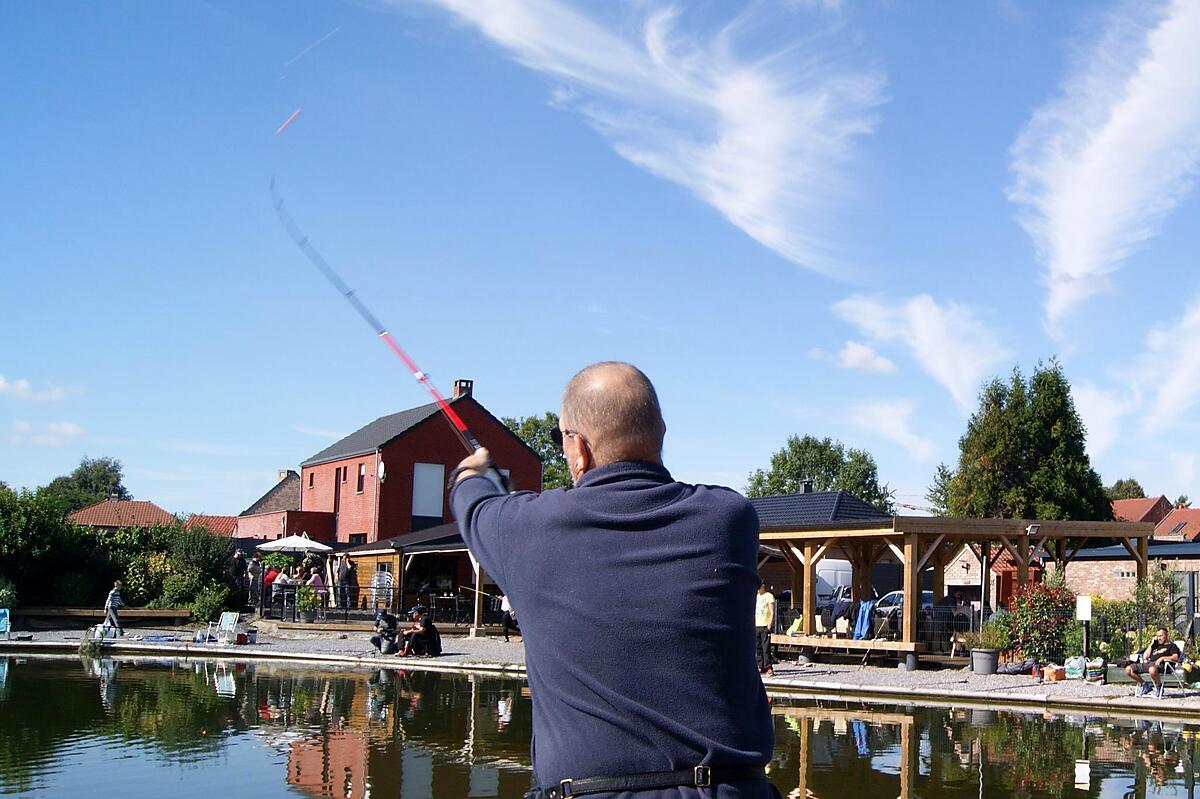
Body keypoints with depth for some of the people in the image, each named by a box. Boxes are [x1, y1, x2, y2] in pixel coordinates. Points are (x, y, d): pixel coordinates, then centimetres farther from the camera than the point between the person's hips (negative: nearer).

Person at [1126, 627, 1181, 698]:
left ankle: (1159, 687, -16)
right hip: (1149, 663, 7)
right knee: (1128, 669, -8)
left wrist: (1162, 658, -16)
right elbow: (1145, 656, 31)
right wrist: (1152, 644, 26)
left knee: (1152, 669, -46)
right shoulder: (1156, 645, 35)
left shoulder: (1171, 645, 15)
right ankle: (1144, 685, 6)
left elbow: (1175, 658, -4)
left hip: (1160, 665, -7)